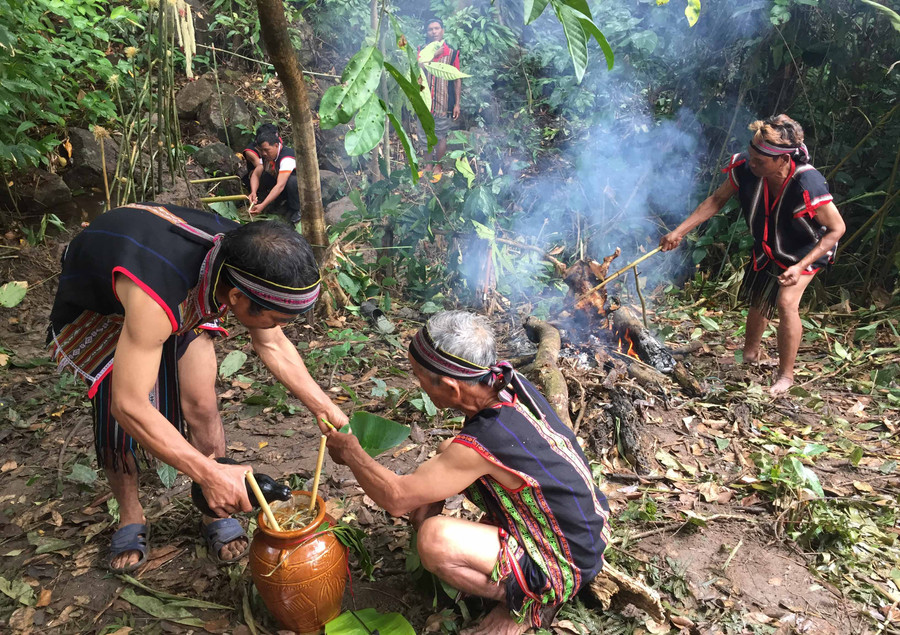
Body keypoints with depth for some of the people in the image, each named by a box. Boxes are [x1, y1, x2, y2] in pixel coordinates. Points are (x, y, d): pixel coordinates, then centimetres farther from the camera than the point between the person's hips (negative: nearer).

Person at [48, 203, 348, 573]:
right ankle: (130, 517, 21)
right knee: (117, 424, -6)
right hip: (99, 304, -4)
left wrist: (325, 408, -14)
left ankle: (217, 513, 15)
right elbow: (129, 406, -42)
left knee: (201, 407, -4)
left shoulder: (243, 255, -28)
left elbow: (273, 346, -11)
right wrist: (210, 474, -42)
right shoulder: (157, 299, -48)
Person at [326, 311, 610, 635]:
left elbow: (396, 499, -22)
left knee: (434, 541, -29)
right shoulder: (512, 381, -12)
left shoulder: (481, 444, -35)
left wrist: (351, 453, -7)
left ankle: (532, 603, -3)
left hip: (565, 566, -8)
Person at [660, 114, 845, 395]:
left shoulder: (807, 185, -41)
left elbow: (837, 229, -28)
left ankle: (786, 374, -2)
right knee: (759, 302, 17)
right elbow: (717, 200, -12)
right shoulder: (745, 167, -29)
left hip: (805, 250, -5)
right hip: (767, 247, 5)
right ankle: (749, 354, 45)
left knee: (786, 302, -22)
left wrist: (801, 266, -35)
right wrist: (679, 231, -17)